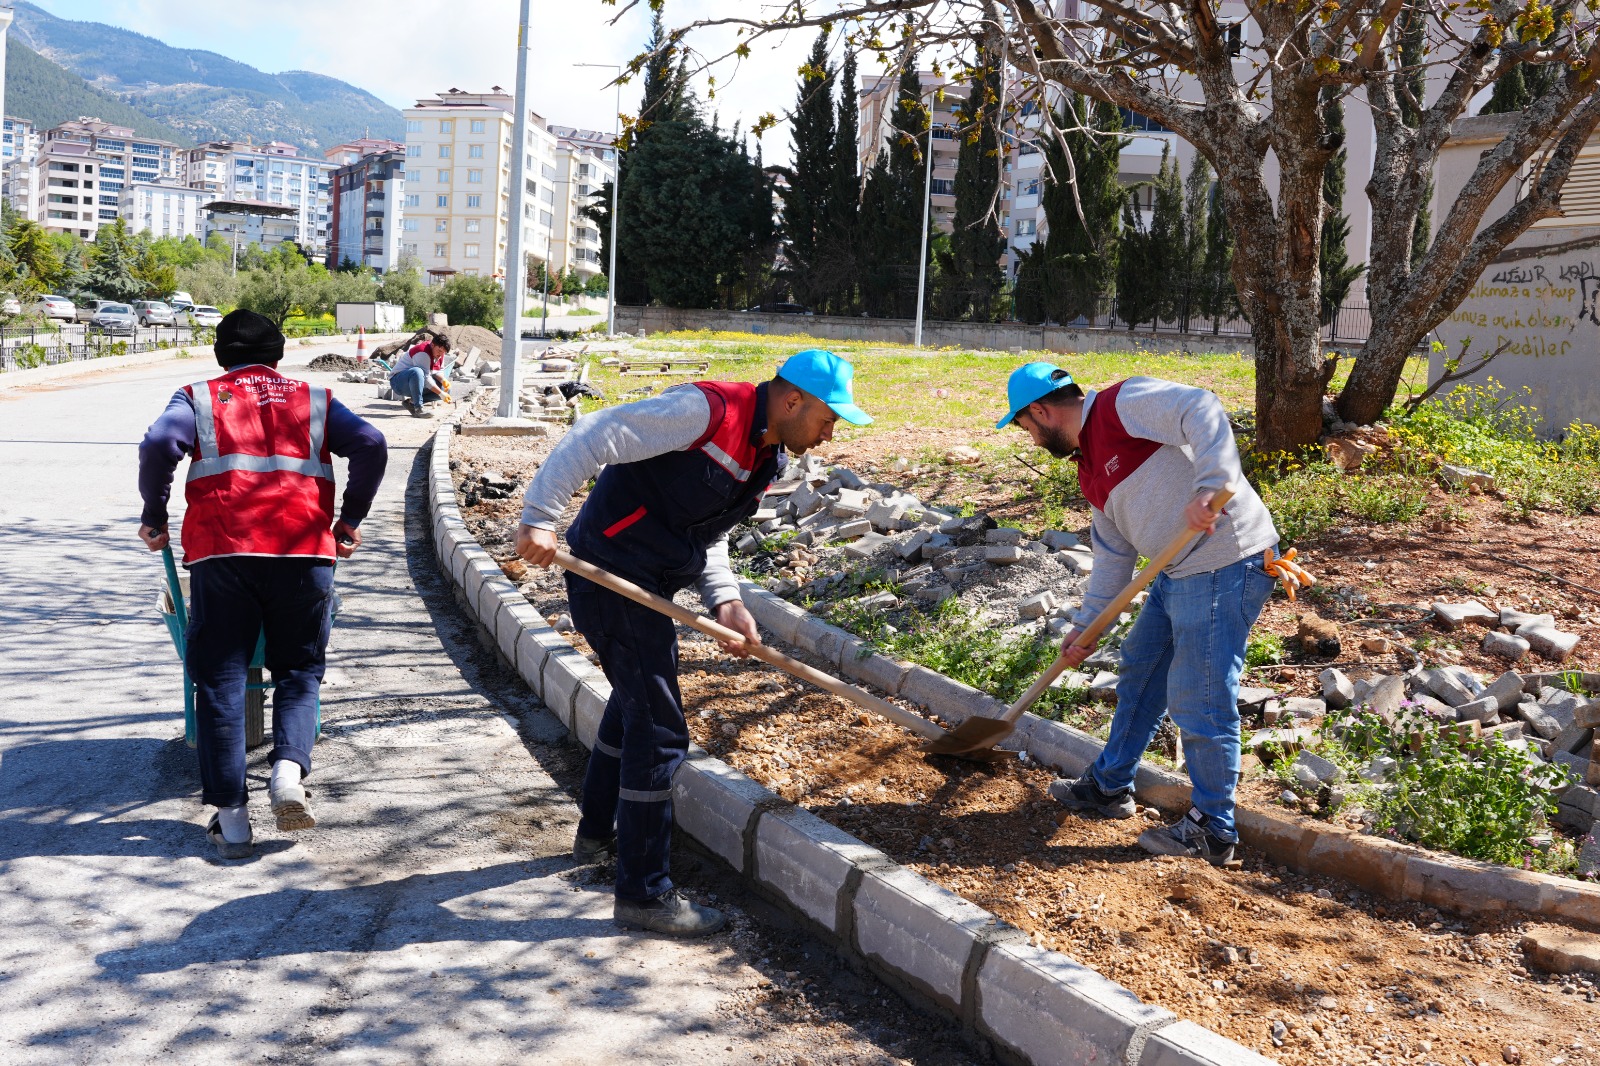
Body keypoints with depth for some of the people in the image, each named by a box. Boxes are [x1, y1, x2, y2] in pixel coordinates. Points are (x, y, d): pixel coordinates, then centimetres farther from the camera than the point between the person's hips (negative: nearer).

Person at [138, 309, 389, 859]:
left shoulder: (199, 398, 12)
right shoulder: (314, 401, 15)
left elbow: (158, 446, -7)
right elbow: (371, 446, 1)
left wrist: (154, 517, 5)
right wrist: (351, 520, 9)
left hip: (221, 551, -1)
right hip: (305, 551, 1)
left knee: (220, 678, 7)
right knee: (298, 668, 15)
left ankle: (231, 815, 5)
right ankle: (288, 769, -9)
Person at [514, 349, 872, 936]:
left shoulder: (766, 458, 8)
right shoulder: (708, 410, -21)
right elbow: (592, 438, -23)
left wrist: (725, 602, -4)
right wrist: (540, 518, -27)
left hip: (647, 581, 11)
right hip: (613, 572, -10)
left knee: (635, 698, 27)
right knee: (659, 729, -8)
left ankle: (598, 833, 49)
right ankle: (644, 893, 3)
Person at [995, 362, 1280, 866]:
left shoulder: (1125, 403, -11)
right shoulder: (1090, 471, 17)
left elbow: (1202, 410, -26)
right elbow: (1113, 557, 21)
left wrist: (1208, 487, -38)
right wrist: (1085, 626, 22)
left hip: (1225, 567, -10)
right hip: (1176, 574, 10)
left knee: (1198, 702, -4)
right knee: (1139, 672, 21)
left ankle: (1212, 830, 11)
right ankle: (1109, 786, 38)